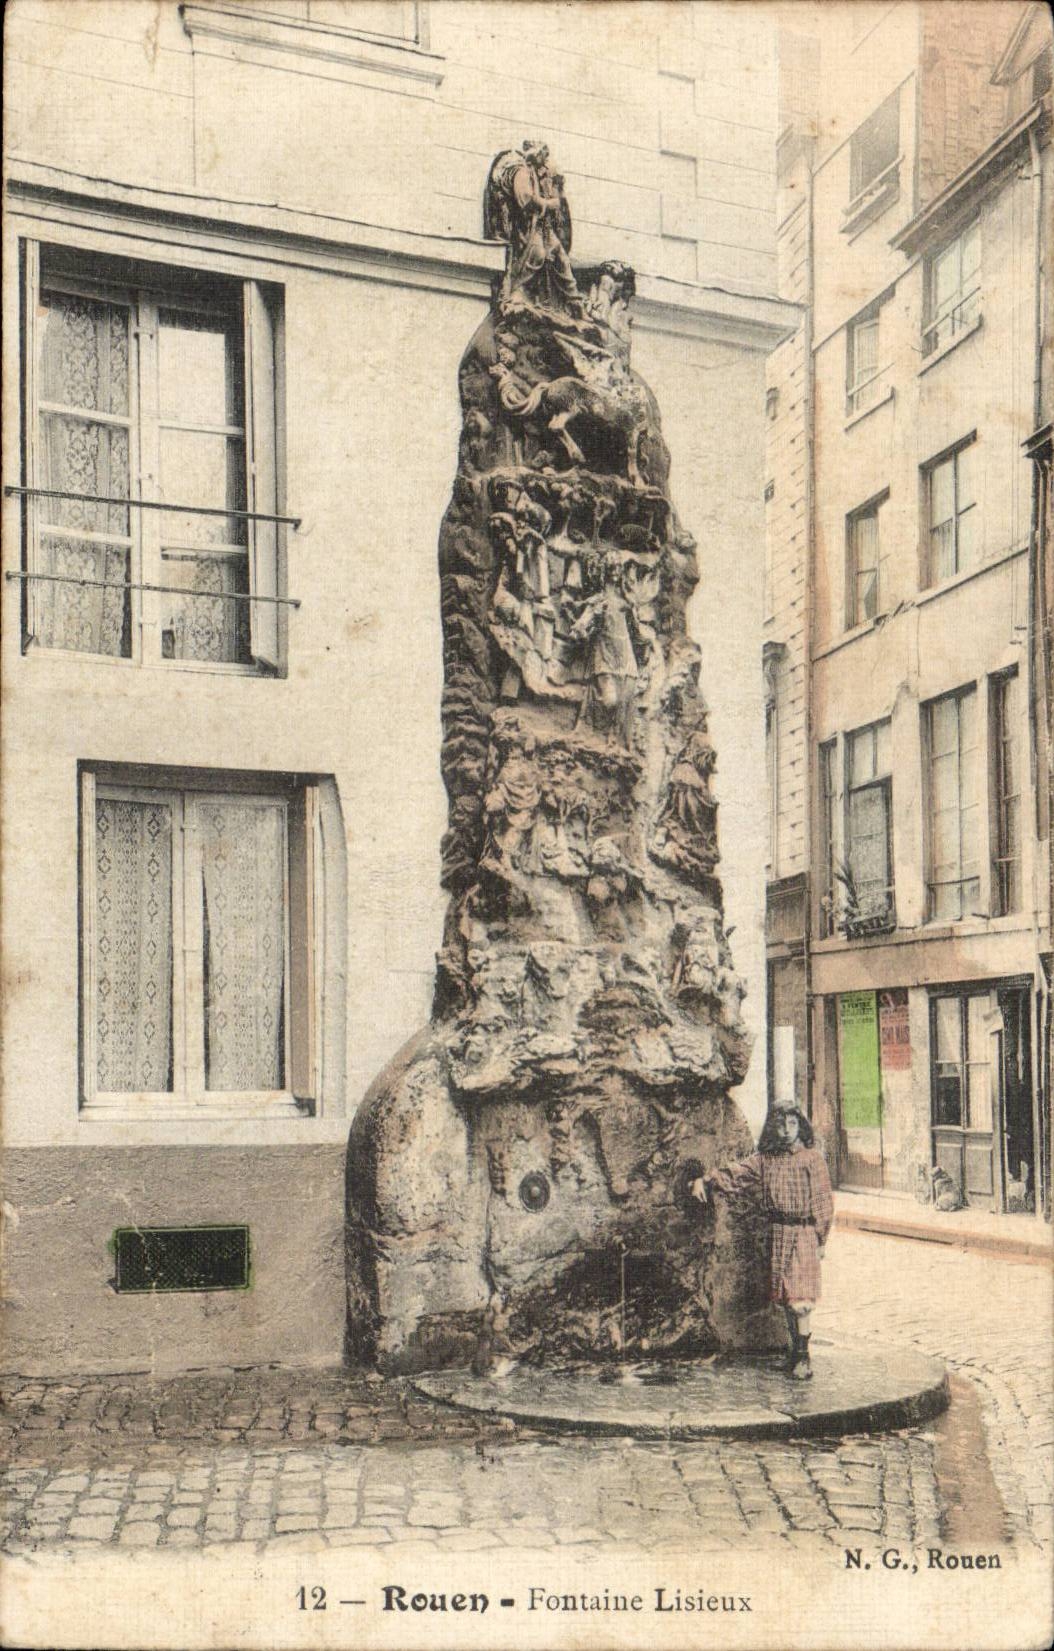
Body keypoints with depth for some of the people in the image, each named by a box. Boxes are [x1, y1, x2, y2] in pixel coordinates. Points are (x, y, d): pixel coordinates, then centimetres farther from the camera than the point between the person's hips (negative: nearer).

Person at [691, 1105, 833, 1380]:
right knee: (784, 1296, 9)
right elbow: (735, 1174, 10)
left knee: (799, 1297, -10)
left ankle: (803, 1356, -5)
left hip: (803, 1233, -5)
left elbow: (822, 1200, -4)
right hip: (777, 1232, 5)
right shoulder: (765, 1159, 7)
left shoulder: (812, 1158, -6)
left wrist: (820, 1240, -5)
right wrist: (705, 1180, -5)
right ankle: (796, 1350, 19)